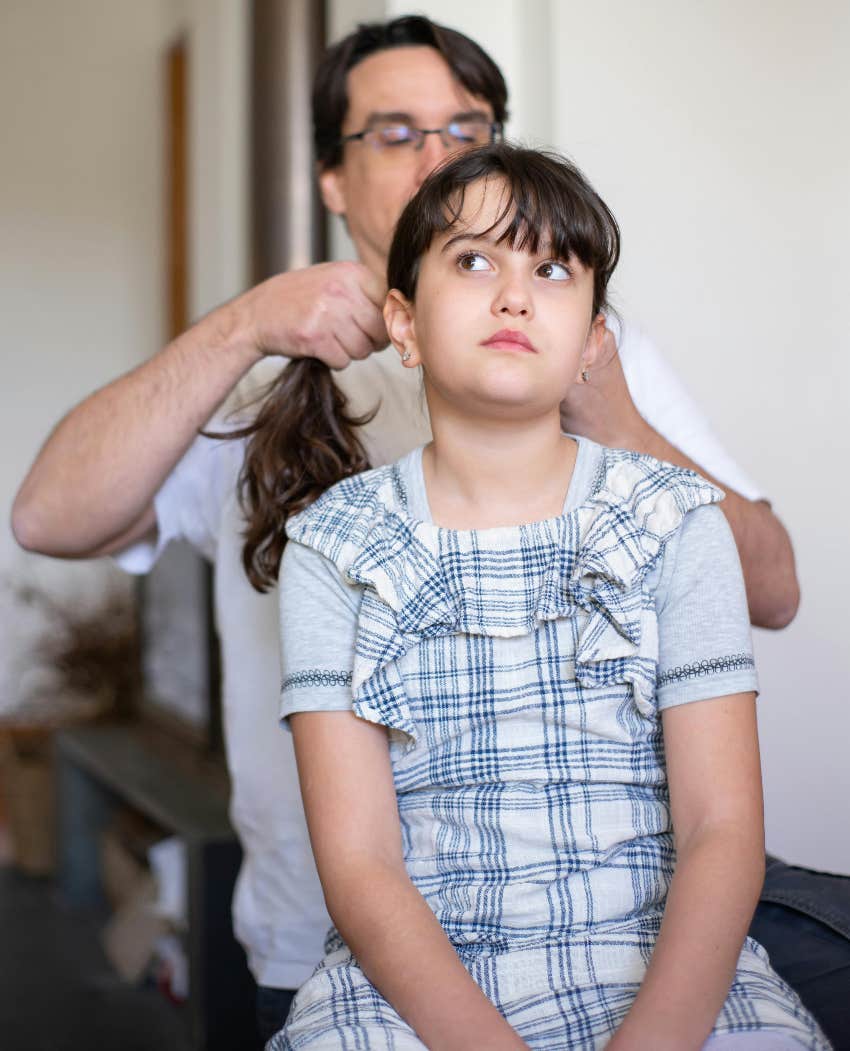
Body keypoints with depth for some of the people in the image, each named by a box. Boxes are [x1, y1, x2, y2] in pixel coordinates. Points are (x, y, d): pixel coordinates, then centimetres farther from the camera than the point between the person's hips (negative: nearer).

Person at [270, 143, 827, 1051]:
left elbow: (723, 830, -3)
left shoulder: (678, 525, 3)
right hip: (415, 977, 0)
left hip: (662, 970, 1)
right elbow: (357, 864, -5)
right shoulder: (333, 550, 2)